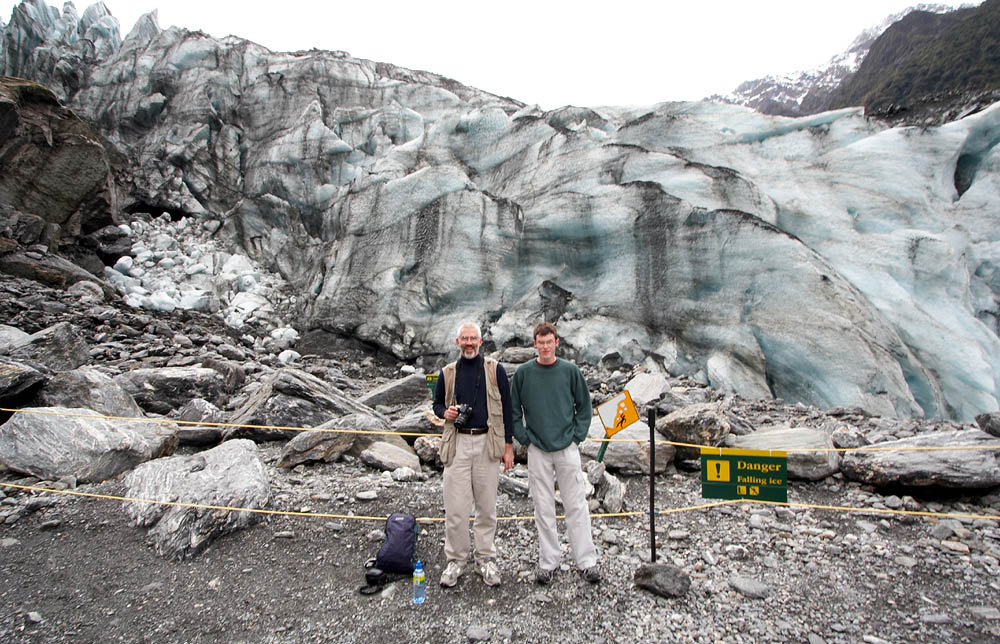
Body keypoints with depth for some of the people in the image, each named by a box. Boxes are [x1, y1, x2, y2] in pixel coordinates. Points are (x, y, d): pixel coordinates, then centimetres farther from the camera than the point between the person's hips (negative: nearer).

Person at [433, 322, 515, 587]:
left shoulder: (495, 369, 3)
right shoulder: (447, 372, 8)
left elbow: (506, 408, 4)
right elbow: (437, 403, 19)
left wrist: (508, 446, 1)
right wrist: (445, 412, -5)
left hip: (487, 443, -1)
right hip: (457, 443, 1)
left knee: (487, 506, 9)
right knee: (455, 508, 2)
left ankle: (486, 558, 25)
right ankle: (455, 559, 20)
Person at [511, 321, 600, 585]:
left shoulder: (570, 370, -2)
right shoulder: (523, 373, -2)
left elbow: (584, 405, 6)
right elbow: (513, 410, 5)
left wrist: (578, 435, -1)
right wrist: (524, 437, -2)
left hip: (567, 448, 0)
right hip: (538, 450, 0)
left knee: (576, 505, 6)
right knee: (543, 509, 9)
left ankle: (587, 560, 19)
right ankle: (547, 561, 23)